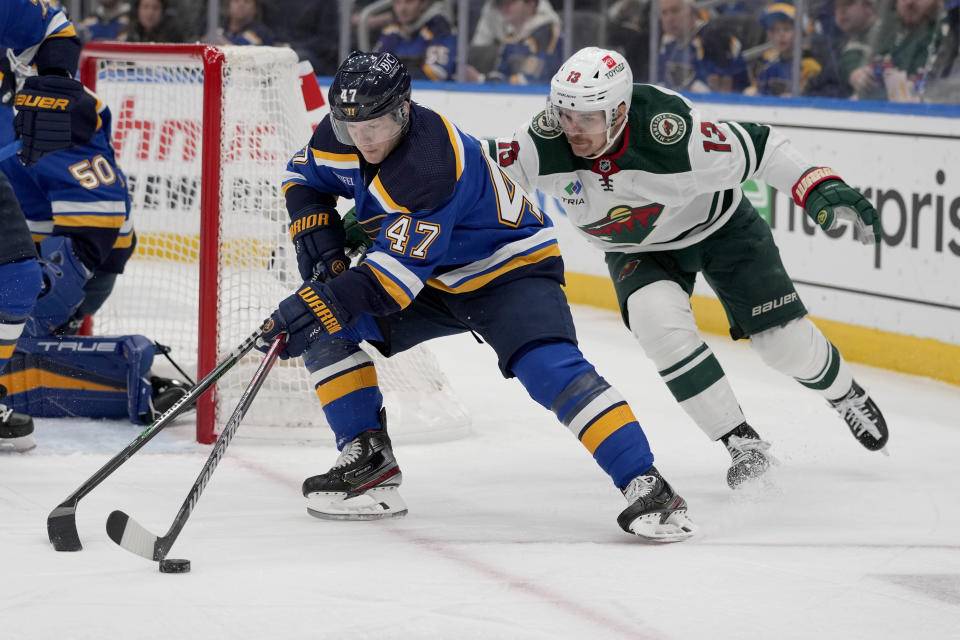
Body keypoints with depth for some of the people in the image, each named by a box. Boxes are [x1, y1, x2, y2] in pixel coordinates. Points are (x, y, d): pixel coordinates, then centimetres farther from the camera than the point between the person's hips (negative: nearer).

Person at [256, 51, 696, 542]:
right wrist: (315, 231, -6)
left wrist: (322, 305, -44)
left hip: (510, 270, -8)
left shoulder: (429, 166, -35)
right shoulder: (340, 137, -11)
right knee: (324, 328, -6)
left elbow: (398, 271, -39)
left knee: (551, 369, -30)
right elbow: (303, 175, 12)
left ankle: (646, 487, -31)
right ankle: (368, 457, 1)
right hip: (435, 280, 8)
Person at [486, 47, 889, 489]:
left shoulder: (672, 134, -38)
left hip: (717, 224, -2)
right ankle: (741, 443, -10)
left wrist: (822, 188, -33)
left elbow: (758, 148, -28)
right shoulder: (544, 145, -30)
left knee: (785, 340, -1)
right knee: (659, 321, -26)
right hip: (638, 249, 2)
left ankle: (844, 394, 35)